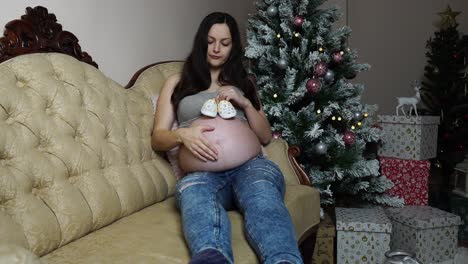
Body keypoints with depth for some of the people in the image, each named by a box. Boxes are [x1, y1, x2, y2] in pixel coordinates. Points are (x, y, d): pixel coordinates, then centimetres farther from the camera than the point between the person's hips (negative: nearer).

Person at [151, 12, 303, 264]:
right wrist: (182, 134, -9)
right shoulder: (177, 82, 23)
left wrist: (245, 104, 2)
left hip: (250, 164, 1)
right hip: (203, 173, 0)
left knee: (263, 195, -38)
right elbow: (157, 138, 15)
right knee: (193, 191, -40)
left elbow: (266, 136, 20)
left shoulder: (244, 83, 28)